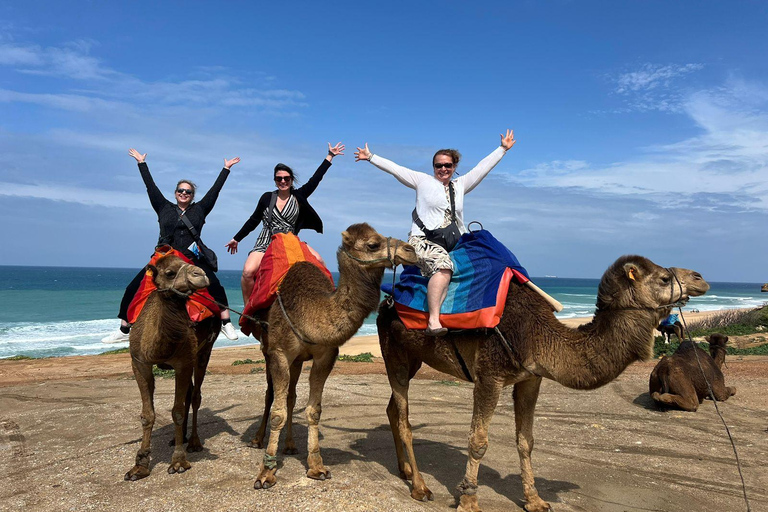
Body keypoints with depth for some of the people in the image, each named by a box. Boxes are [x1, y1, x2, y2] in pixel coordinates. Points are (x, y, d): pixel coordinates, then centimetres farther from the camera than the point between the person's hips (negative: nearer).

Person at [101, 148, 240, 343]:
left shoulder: (199, 210, 11)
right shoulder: (164, 208, 13)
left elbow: (215, 189, 13)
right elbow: (151, 187, 18)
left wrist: (226, 169, 16)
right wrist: (142, 163, 23)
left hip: (193, 260, -1)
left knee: (215, 287, -22)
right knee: (133, 290, -4)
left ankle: (226, 324, -9)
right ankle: (124, 331, 10)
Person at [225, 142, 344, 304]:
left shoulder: (298, 196, 5)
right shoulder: (267, 198, 6)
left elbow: (315, 179, 4)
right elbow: (253, 220, 15)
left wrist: (330, 156, 5)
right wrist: (236, 239, 19)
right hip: (265, 242, -1)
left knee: (318, 260, -23)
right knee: (248, 272, -26)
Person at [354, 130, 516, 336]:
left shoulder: (460, 185, 20)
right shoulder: (423, 181, 9)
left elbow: (483, 167, 24)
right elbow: (394, 168, 9)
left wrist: (503, 148, 26)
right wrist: (371, 157, 8)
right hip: (422, 240, -7)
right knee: (443, 265, -33)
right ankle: (433, 321, -41)